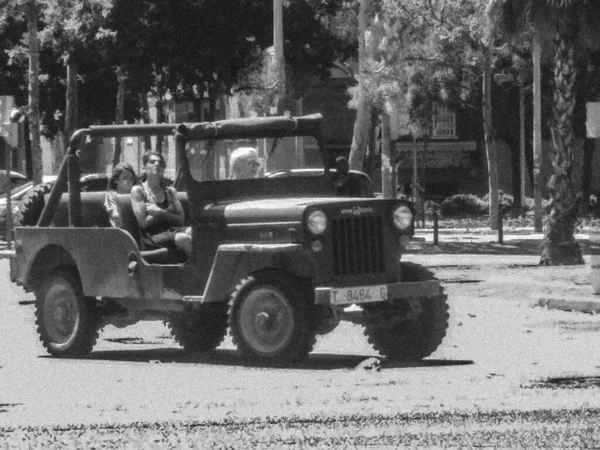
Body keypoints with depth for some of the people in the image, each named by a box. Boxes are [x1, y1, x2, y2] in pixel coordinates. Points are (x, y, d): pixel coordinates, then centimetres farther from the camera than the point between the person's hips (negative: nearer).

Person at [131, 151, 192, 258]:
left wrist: (160, 212, -4)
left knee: (191, 231, -32)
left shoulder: (170, 192, 23)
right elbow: (143, 223, -1)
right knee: (183, 238, -35)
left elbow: (181, 220, 11)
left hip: (173, 231, 4)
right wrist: (168, 213, 6)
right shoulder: (138, 191, 9)